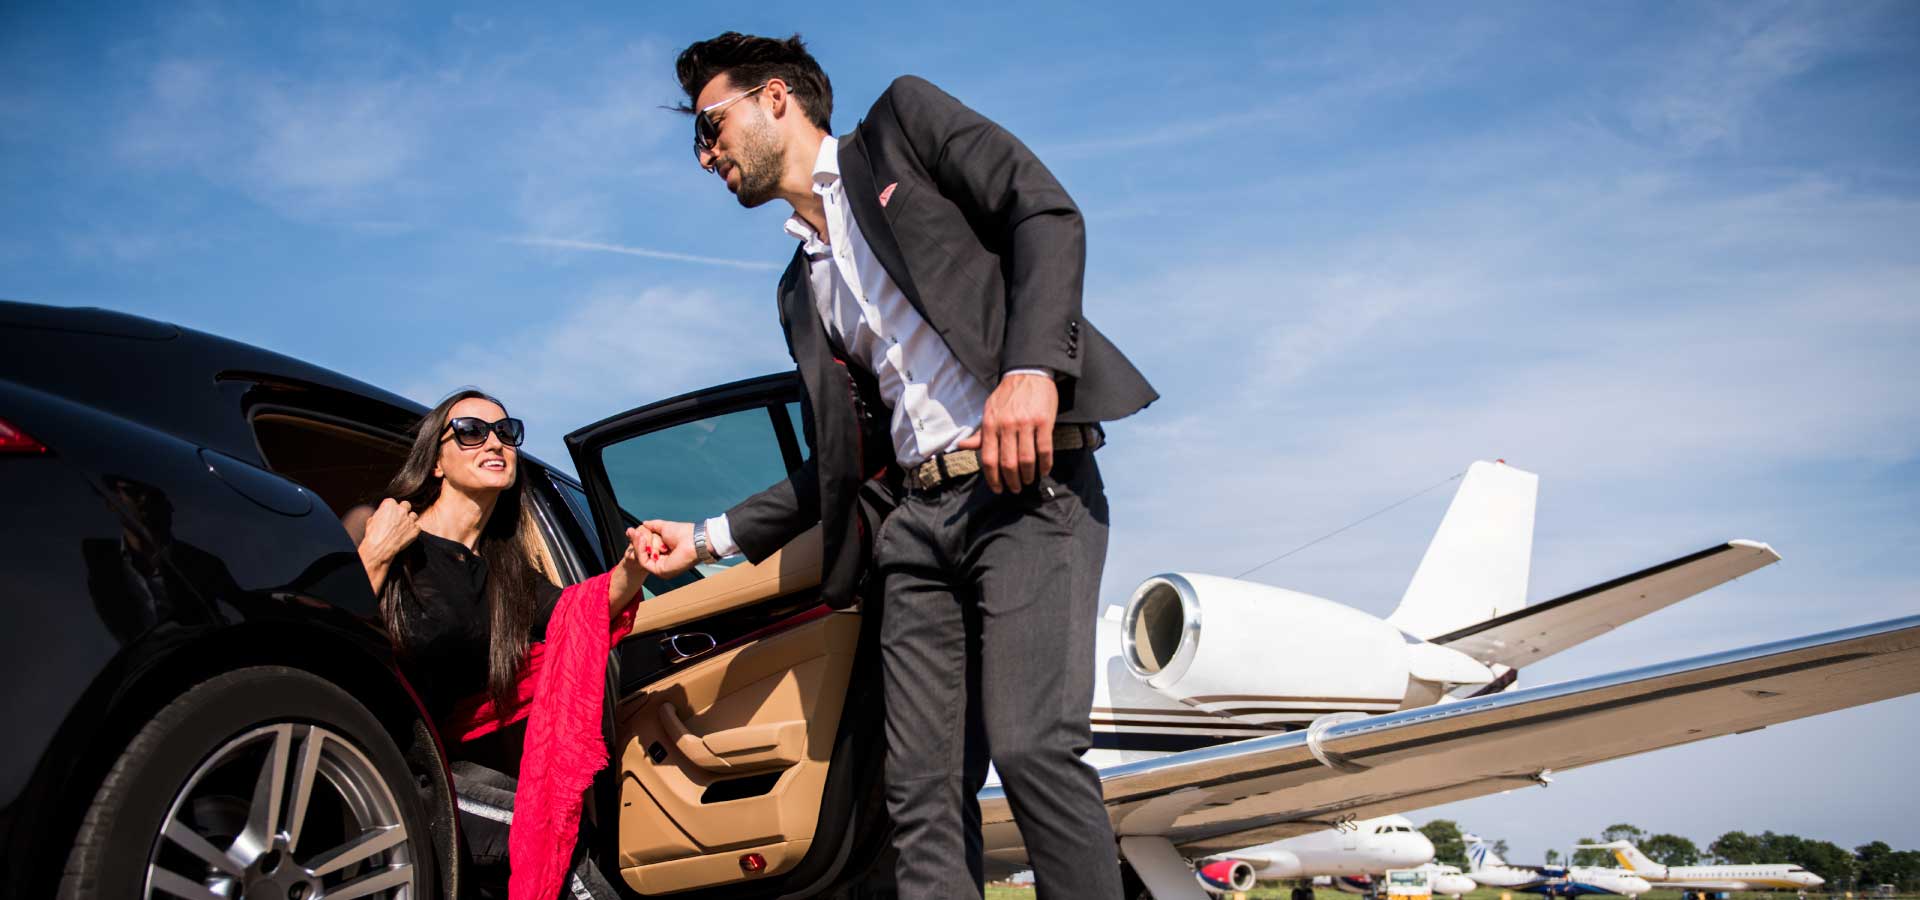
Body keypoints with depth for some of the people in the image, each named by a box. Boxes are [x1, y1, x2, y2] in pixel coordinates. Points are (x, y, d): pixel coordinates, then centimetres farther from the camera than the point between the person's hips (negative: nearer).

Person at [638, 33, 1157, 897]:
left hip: (1026, 479, -6)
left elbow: (1047, 213, -4)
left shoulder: (902, 120, 10)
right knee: (920, 793, -3)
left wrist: (1032, 366, -20)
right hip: (918, 518, 7)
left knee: (1030, 744, -21)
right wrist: (711, 536, 24)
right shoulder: (801, 291, 26)